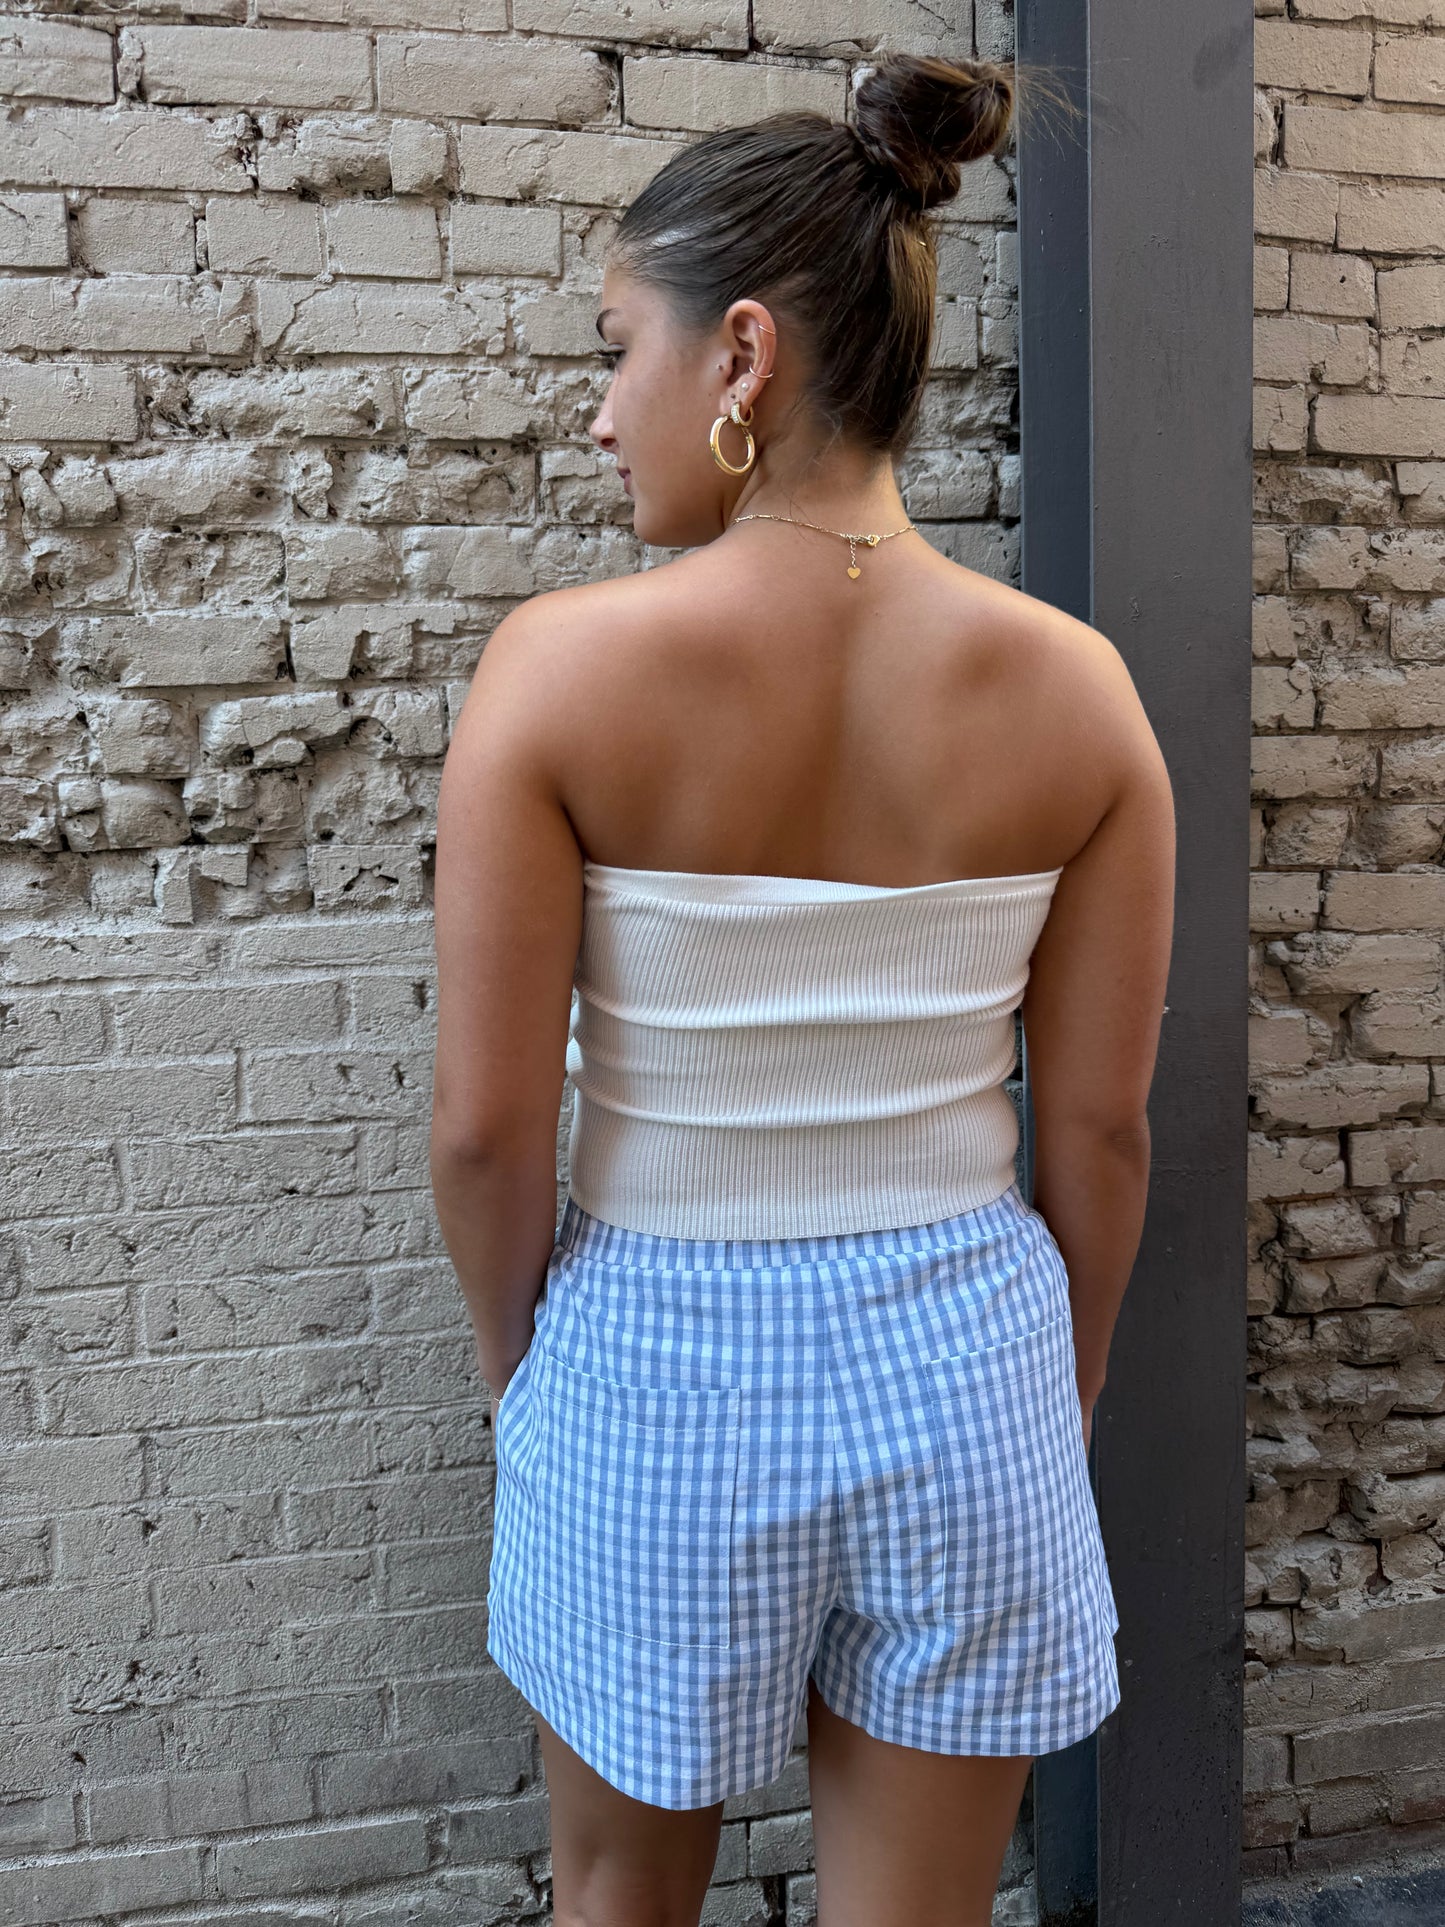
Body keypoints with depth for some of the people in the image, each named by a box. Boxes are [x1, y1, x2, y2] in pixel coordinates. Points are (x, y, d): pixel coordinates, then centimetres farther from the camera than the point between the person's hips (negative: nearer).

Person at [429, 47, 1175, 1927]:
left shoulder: (563, 665, -17)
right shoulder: (1071, 685, -9)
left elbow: (490, 1127, -13)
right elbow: (1100, 1130, -3)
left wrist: (519, 1367, 7)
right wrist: (1061, 1408, 13)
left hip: (658, 1362, -1)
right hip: (964, 1360, 2)